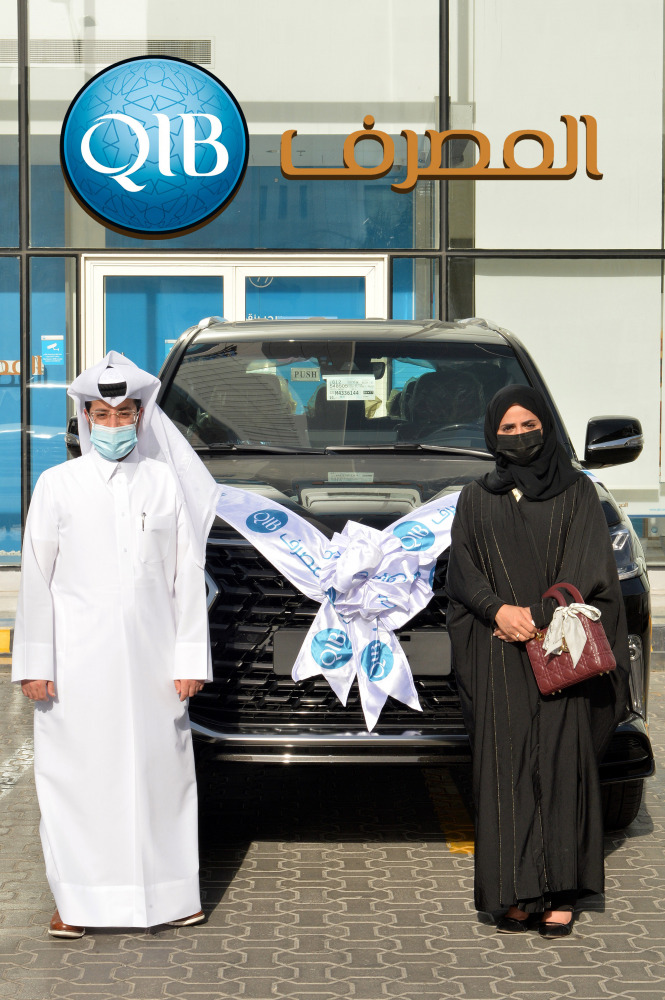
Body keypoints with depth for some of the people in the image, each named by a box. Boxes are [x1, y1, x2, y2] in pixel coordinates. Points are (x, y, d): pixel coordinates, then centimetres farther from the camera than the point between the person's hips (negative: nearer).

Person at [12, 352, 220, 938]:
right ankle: (77, 902, 11)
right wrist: (35, 663, -1)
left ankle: (168, 894, 16)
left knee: (159, 769, 5)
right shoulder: (58, 485, 3)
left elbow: (188, 576, 6)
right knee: (77, 774, 1)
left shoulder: (166, 482, 6)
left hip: (151, 660, 1)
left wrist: (189, 659, 2)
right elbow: (37, 578, 3)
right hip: (79, 662, -1)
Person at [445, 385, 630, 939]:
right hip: (498, 651, 2)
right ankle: (517, 891, -2)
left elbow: (589, 567, -1)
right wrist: (499, 610, -12)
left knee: (562, 761, -7)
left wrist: (537, 615, -12)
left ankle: (561, 892, -4)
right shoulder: (475, 499, 15)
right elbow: (462, 570, 6)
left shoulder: (577, 491, 9)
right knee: (506, 765, -4)